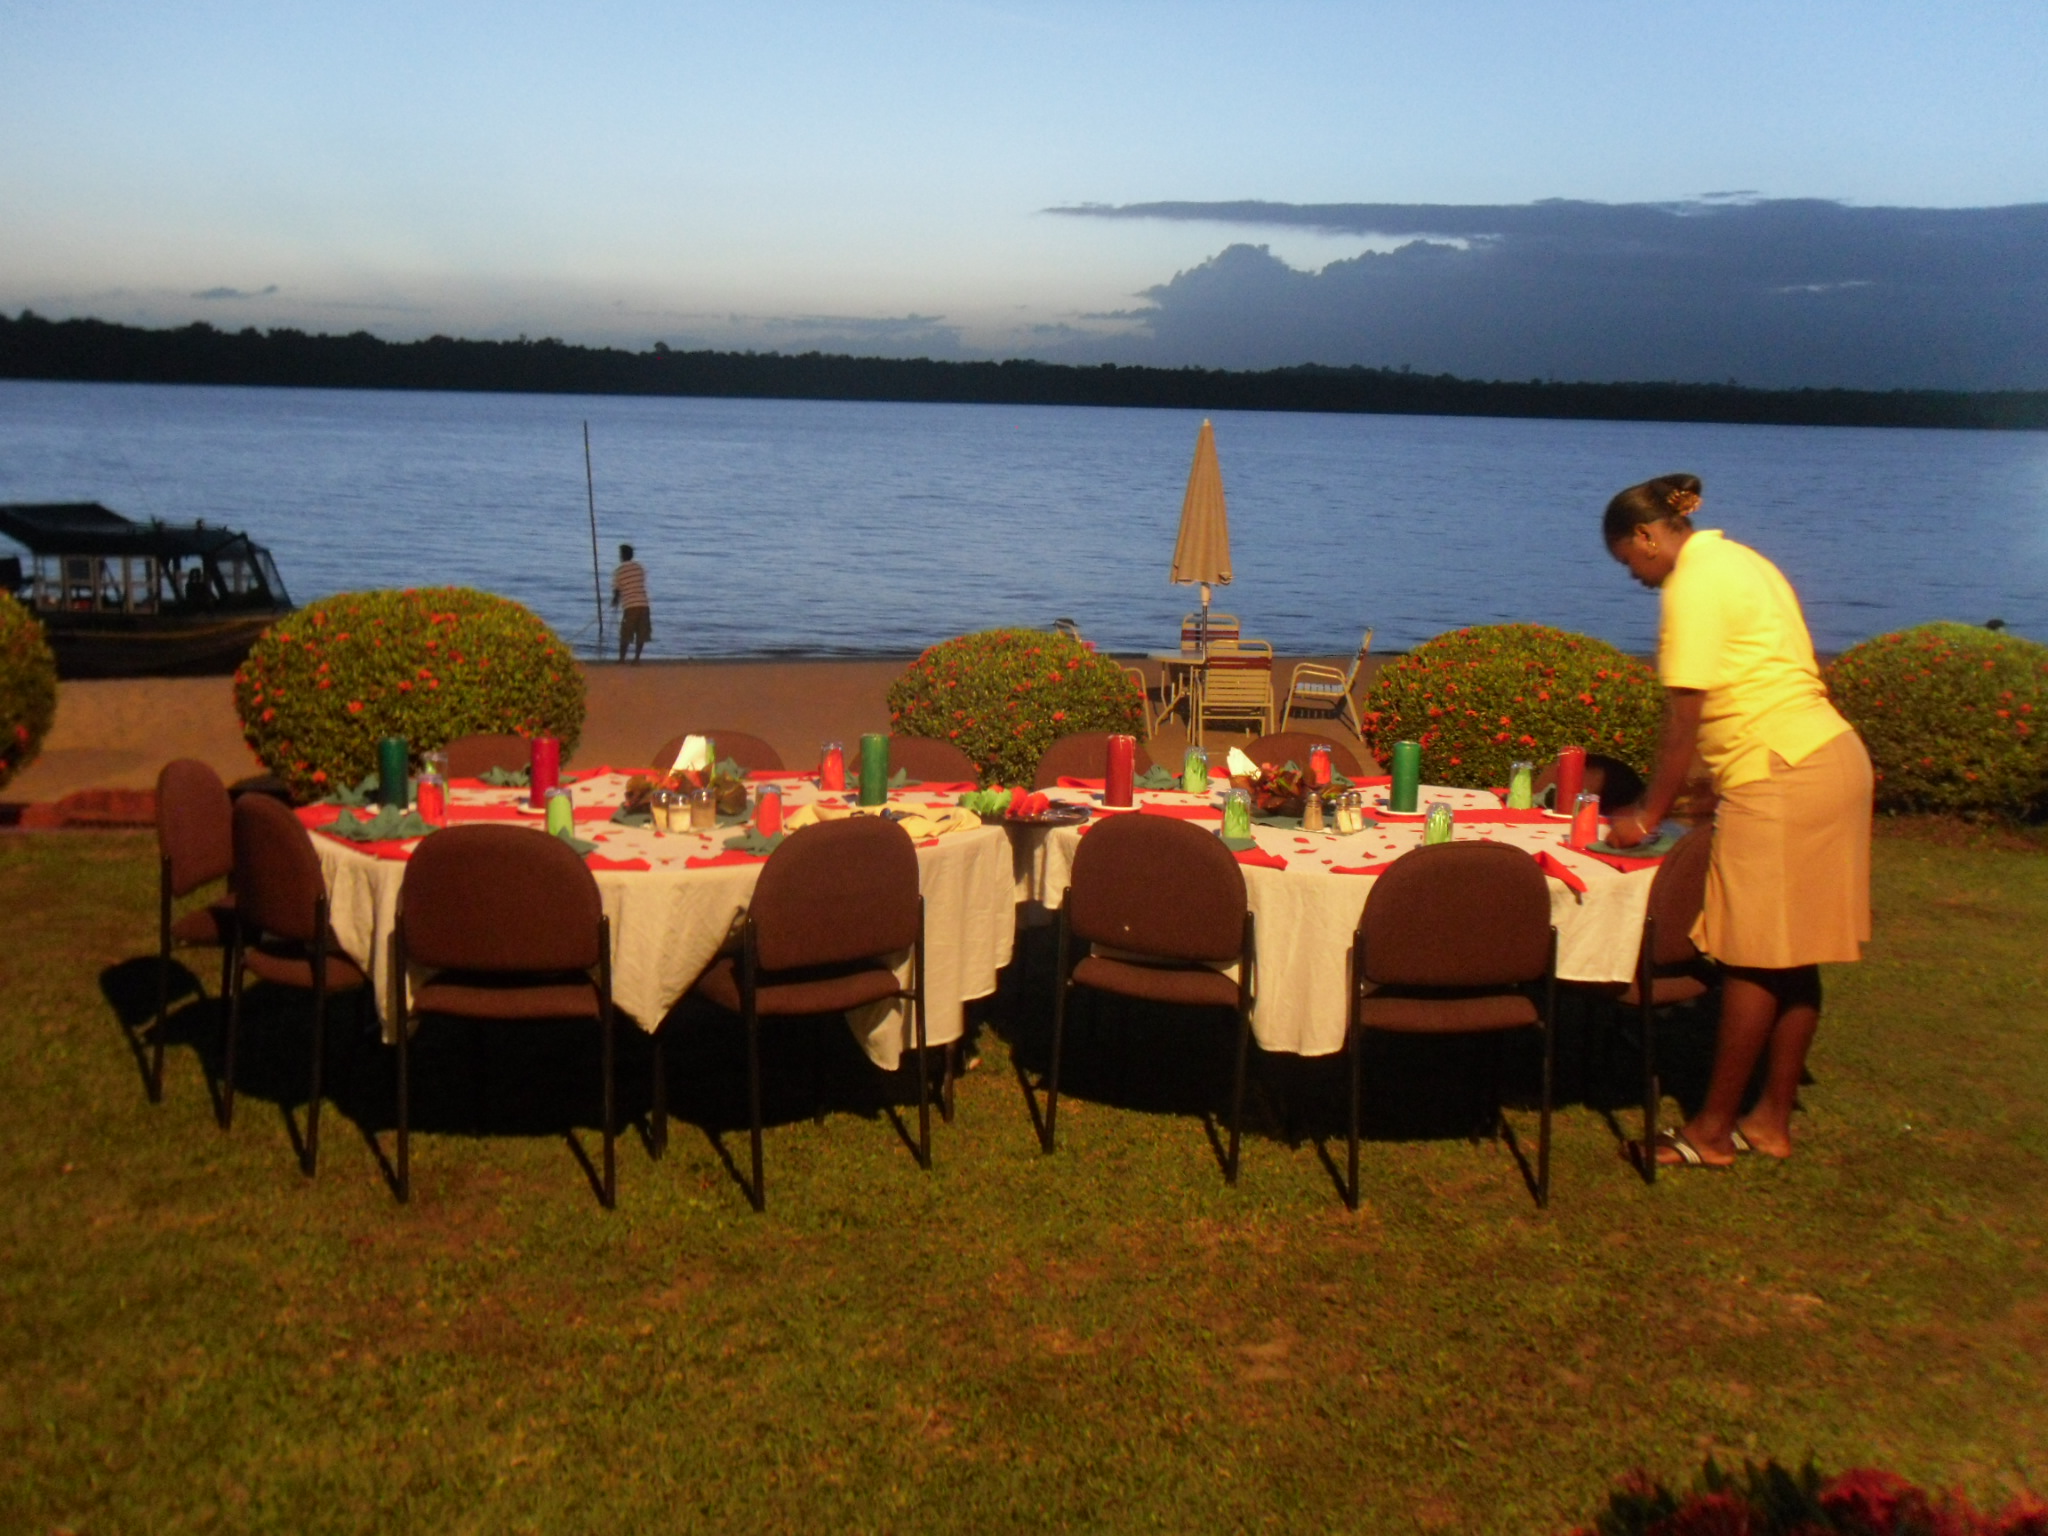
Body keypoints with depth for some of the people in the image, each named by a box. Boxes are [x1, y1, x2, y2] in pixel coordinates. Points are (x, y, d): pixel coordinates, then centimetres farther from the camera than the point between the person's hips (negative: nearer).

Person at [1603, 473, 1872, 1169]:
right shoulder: (1738, 560, 18)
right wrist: (1712, 792, 20)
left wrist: (1648, 816, -4)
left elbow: (1684, 722, -12)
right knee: (1792, 956, 12)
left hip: (1782, 775, -10)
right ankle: (1771, 1120, 19)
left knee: (1754, 958, -3)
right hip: (1830, 757, 10)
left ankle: (1712, 1132, 6)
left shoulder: (1695, 583, -11)